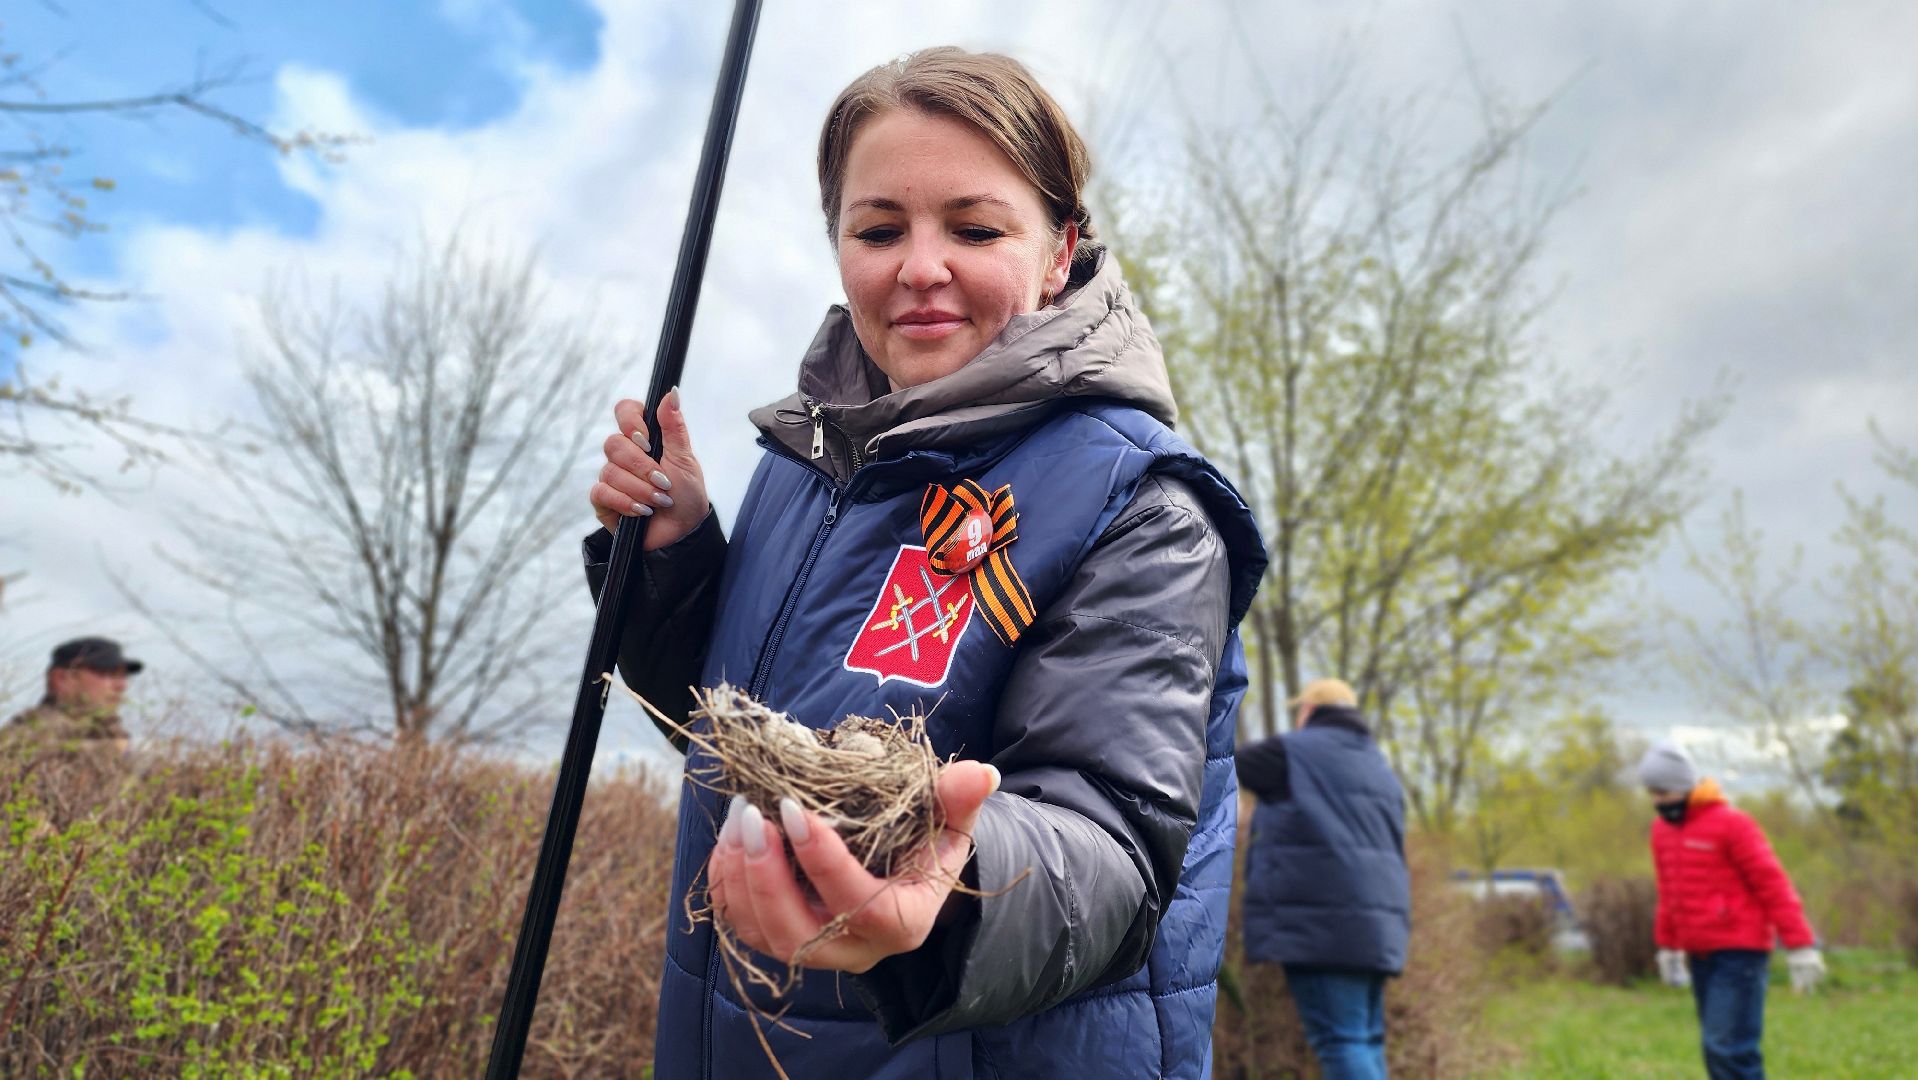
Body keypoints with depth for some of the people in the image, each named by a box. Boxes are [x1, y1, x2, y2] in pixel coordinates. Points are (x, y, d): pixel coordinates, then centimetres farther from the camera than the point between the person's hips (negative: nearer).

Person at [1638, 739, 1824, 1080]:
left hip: (1739, 952, -7)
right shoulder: (1662, 830, 11)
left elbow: (1773, 885, -11)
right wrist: (1666, 946, 21)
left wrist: (1800, 946, -14)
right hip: (1699, 956, 7)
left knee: (1728, 1049, -12)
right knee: (1717, 1051, 10)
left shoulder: (1731, 822, -11)